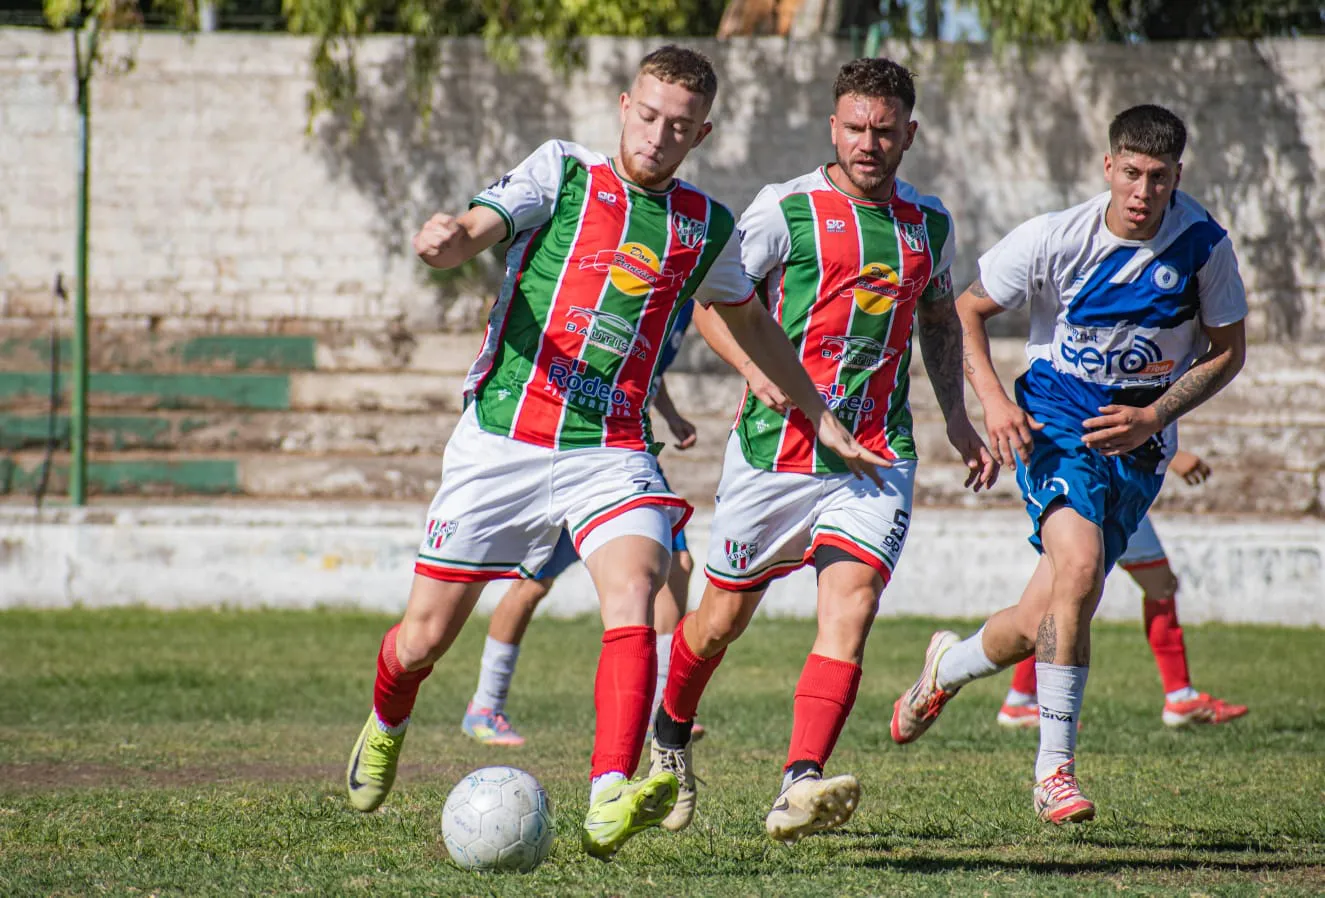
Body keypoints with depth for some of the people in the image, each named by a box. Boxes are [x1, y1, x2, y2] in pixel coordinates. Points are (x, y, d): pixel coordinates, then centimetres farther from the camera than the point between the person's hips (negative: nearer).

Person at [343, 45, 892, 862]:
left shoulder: (708, 228, 12)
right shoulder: (561, 172, 2)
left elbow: (751, 322, 30)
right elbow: (470, 235, -11)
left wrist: (821, 416, 36)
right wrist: (444, 241, -35)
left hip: (614, 452, 1)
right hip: (504, 437, -1)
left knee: (633, 602, -27)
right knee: (427, 636, 5)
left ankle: (610, 799, -38)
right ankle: (386, 725, 39)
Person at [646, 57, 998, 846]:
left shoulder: (930, 225, 11)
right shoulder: (786, 209, -3)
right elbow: (711, 300, 1)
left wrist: (959, 420, 20)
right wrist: (754, 367, -16)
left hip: (877, 455, 2)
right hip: (776, 447, -2)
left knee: (850, 609, -19)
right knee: (723, 618, 8)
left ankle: (799, 792, -29)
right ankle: (671, 737, 39)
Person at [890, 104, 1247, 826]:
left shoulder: (1203, 246, -8)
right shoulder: (1054, 239, -12)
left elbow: (1227, 352, 3)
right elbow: (967, 310, 0)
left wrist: (1153, 418, -10)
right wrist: (993, 401, -14)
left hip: (1138, 443, 2)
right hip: (1055, 420, -2)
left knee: (1044, 624, 0)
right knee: (1079, 567, -29)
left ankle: (949, 664, 36)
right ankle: (1054, 771, -24)